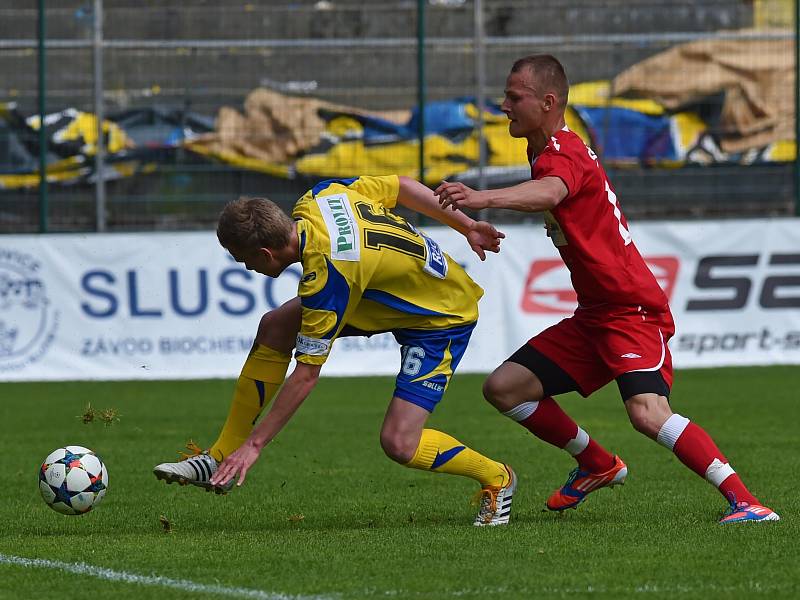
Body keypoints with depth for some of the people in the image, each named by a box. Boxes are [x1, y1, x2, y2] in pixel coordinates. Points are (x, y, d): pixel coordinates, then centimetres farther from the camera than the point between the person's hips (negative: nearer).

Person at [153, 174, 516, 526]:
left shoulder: (326, 276, -35)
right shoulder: (316, 199, -14)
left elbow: (306, 376, -28)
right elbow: (401, 187, 1)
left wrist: (255, 444, -21)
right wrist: (466, 226, 14)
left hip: (443, 318, -10)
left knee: (399, 444, -19)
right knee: (274, 329, 0)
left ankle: (496, 479, 9)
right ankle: (221, 459, 7)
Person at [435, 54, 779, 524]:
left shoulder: (562, 154, -17)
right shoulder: (551, 151, 15)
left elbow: (549, 192, -42)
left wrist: (482, 199, -57)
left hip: (633, 312, -10)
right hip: (594, 315, 10)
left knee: (648, 412, -29)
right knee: (504, 388, 6)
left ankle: (746, 502, -26)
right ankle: (598, 466, 22)